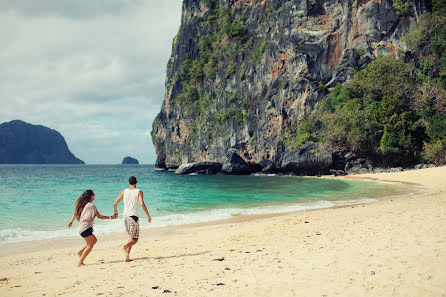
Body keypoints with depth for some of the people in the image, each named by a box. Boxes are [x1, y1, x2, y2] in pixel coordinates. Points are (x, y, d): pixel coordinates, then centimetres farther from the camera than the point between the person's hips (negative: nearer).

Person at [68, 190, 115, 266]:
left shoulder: (82, 205, 14)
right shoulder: (91, 205, -10)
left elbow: (75, 214, 27)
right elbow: (99, 216, -7)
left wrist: (71, 222, 43)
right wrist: (110, 217, 1)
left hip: (81, 228, 9)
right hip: (86, 228, -9)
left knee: (94, 240, 20)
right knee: (90, 245, -7)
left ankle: (80, 252, 16)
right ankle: (80, 262, -11)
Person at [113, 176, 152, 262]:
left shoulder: (124, 192, 8)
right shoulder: (139, 192, -3)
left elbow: (115, 204, 9)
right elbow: (142, 204, -17)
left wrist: (116, 213, 28)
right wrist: (148, 215, -8)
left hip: (125, 216, 5)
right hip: (134, 216, -5)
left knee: (131, 237, 18)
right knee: (135, 239, 1)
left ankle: (127, 256, 8)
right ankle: (125, 247, -28)